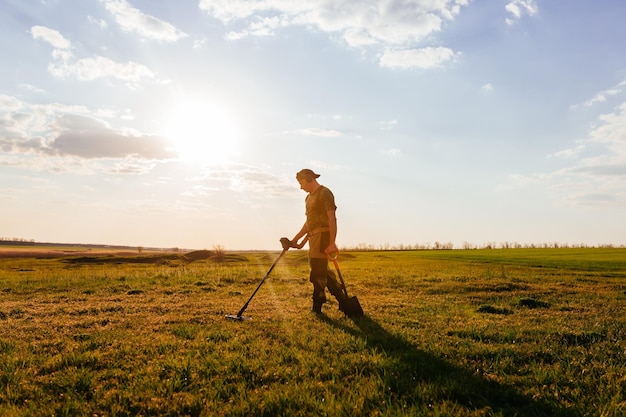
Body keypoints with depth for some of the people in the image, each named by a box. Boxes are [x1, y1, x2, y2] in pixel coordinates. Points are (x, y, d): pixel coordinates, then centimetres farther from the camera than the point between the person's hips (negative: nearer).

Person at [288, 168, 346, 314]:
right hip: (313, 236, 10)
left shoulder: (324, 193, -10)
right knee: (322, 271, 13)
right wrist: (296, 240, 19)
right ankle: (342, 299, 23)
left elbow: (332, 218, -17)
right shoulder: (309, 197, 19)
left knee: (318, 273, -7)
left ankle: (317, 308, 1)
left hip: (323, 235, -10)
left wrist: (332, 243, -22)